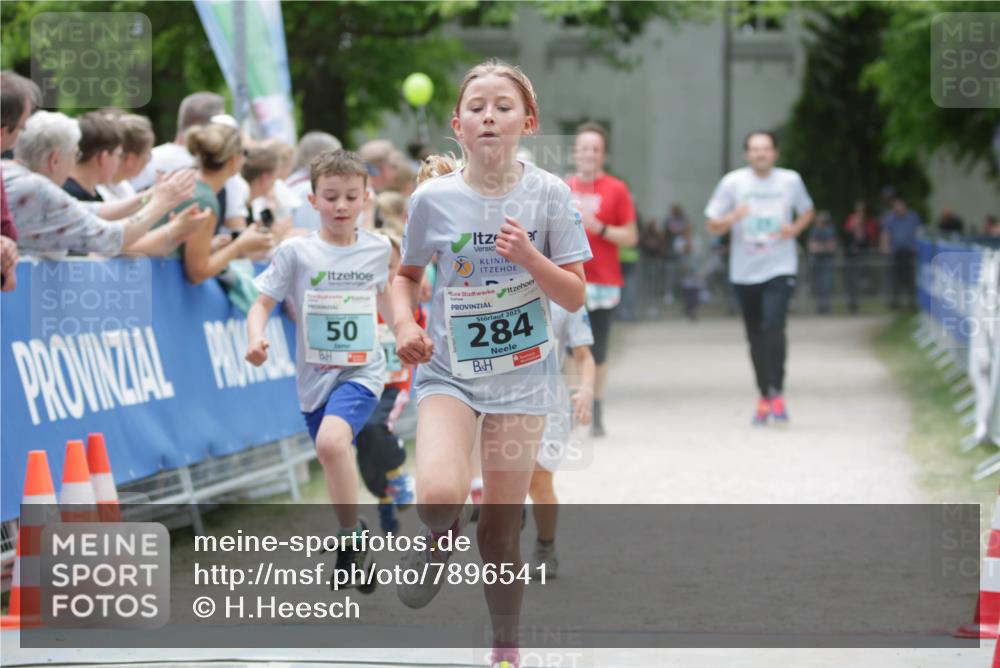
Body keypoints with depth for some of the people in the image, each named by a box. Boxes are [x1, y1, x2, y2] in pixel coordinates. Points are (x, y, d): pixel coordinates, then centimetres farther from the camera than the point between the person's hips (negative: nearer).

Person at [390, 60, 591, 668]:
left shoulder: (549, 195, -6)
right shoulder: (433, 198, -4)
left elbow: (575, 297, -4)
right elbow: (408, 275, 12)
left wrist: (529, 256, -21)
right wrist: (405, 324, -7)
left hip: (521, 373, 0)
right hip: (448, 369, 0)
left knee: (501, 531, 3)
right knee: (439, 494, -27)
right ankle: (441, 539, 10)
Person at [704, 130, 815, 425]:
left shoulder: (791, 181, 1)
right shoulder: (732, 182, -3)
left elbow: (807, 210, 18)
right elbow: (713, 226, 1)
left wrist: (795, 228, -4)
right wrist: (733, 217, -21)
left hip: (780, 270, -1)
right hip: (744, 271, 1)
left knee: (773, 327, -20)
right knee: (755, 337, 8)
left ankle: (777, 393, -13)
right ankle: (764, 396, 23)